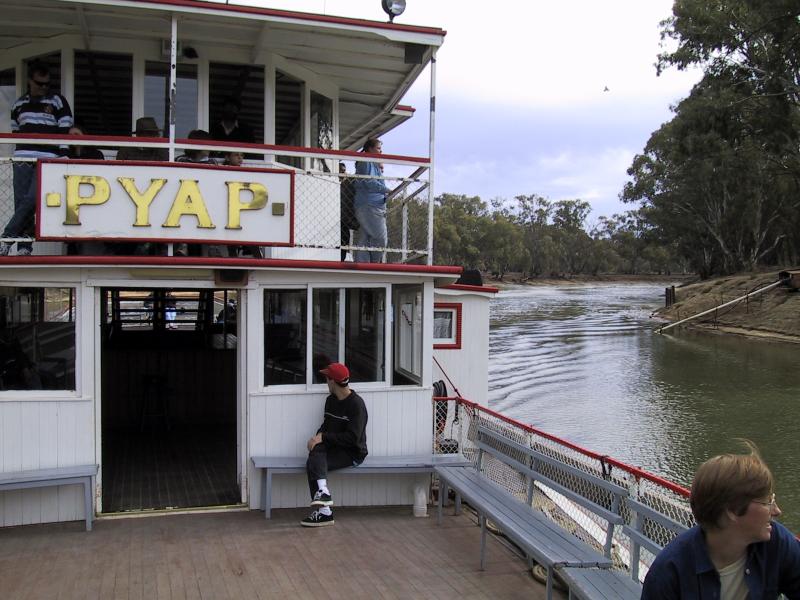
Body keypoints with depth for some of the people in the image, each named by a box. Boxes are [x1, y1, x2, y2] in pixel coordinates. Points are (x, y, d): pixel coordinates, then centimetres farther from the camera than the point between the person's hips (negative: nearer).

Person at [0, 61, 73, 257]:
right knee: (21, 202, 0)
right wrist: (17, 154, 19)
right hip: (22, 159, 4)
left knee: (32, 200, -15)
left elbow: (65, 132, 0)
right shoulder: (18, 104, 16)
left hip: (47, 160, -4)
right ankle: (24, 247, 2)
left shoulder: (58, 101, 4)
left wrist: (63, 159, -7)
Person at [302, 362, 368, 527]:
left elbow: (352, 437, -20)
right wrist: (319, 436, -5)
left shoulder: (356, 404, -13)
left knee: (313, 463, -27)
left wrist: (323, 437, -19)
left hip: (353, 453, -7)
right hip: (334, 448, 7)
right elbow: (326, 425, 20)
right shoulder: (331, 400, 14)